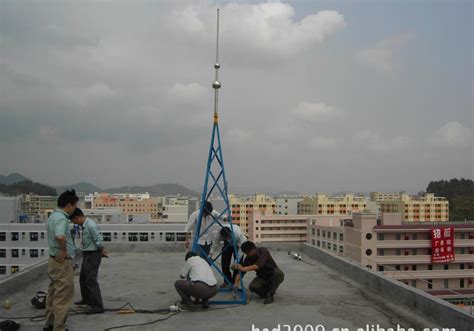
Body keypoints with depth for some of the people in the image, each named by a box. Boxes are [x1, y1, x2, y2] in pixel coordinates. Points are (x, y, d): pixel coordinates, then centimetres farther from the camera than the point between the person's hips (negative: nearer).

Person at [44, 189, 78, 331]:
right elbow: (60, 236, -41)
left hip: (54, 260, 10)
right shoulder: (61, 218, -21)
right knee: (63, 298, -2)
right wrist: (64, 251, -25)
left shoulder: (52, 217, 10)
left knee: (53, 294, 19)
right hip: (63, 262, -10)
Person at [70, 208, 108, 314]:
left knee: (91, 280, -9)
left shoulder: (90, 225, -22)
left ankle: (98, 306, -5)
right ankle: (86, 299, 42)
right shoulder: (84, 225, 9)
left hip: (93, 255, -10)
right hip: (87, 254, 10)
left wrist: (101, 251, -9)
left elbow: (98, 240, -23)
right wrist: (102, 250, 9)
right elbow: (98, 240, 12)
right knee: (83, 279, 23)